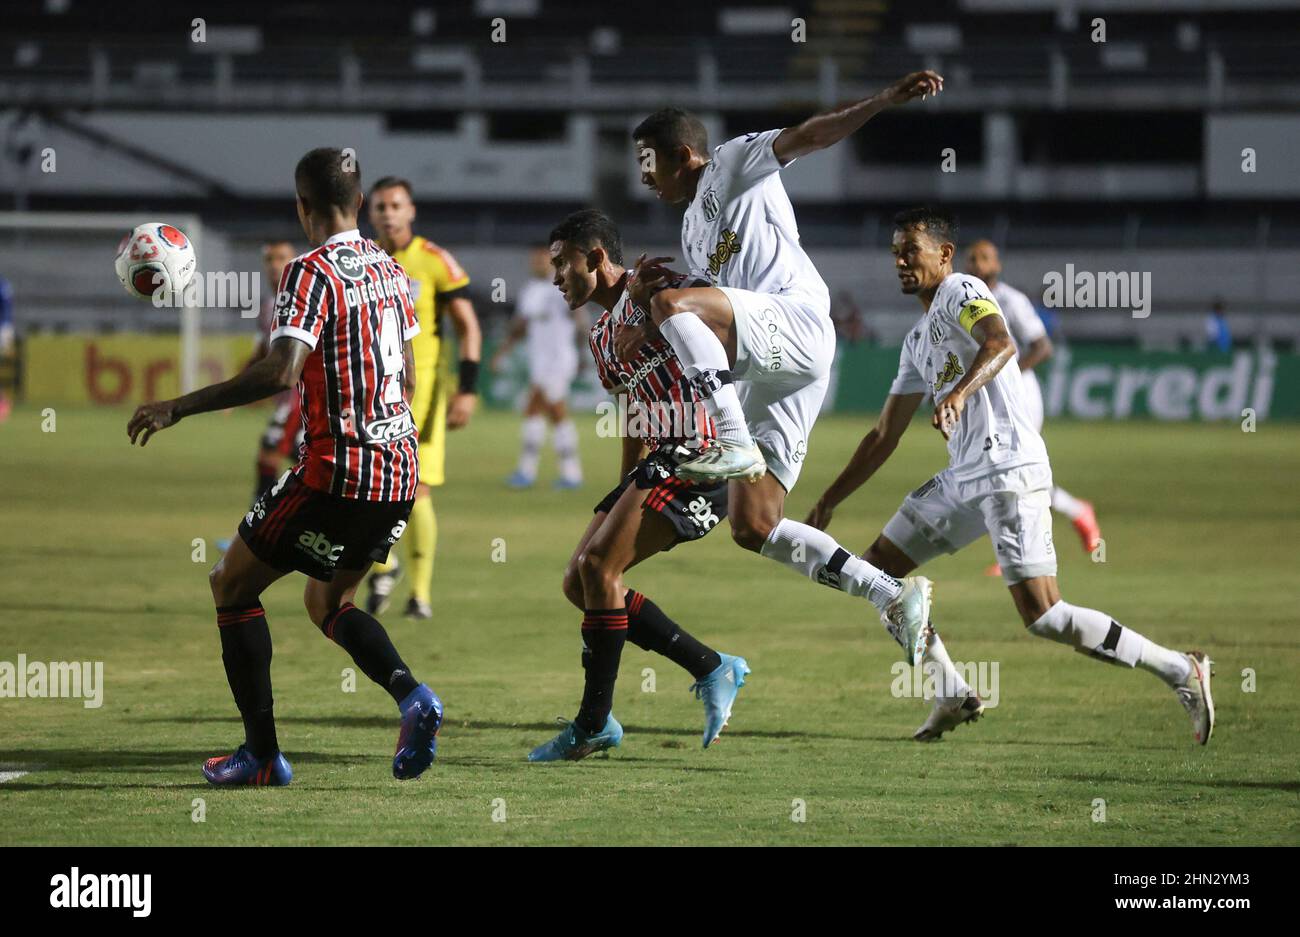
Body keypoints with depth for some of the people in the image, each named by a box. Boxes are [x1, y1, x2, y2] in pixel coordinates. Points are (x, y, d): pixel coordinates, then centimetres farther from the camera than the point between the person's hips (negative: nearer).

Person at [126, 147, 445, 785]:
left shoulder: (312, 272, -13)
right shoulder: (390, 269, 11)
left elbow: (280, 372, -26)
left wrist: (178, 408, -23)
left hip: (337, 471, -7)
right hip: (401, 472, 7)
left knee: (232, 585, 9)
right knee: (328, 603, 23)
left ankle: (263, 755, 6)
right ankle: (410, 695, -4)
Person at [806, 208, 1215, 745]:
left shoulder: (962, 291, -3)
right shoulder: (917, 342, 23)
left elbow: (1001, 344, -25)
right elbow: (885, 436, 29)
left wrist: (959, 392, -43)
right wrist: (831, 499, 26)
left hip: (1009, 471, -9)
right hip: (962, 478, 9)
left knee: (1043, 617, -16)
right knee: (877, 569, 8)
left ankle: (1179, 670, -7)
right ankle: (950, 695, 9)